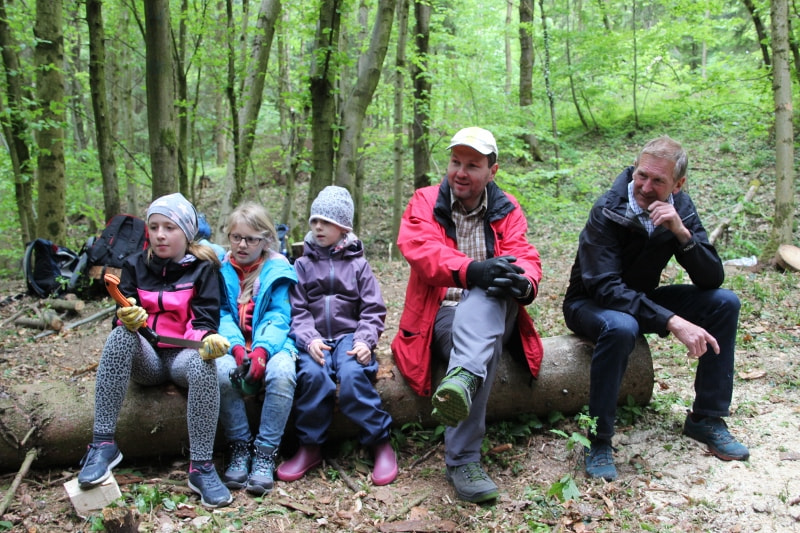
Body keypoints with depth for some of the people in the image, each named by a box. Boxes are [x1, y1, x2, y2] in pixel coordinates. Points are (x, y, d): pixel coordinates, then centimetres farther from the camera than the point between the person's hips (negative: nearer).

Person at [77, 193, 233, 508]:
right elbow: (124, 317, 0)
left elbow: (204, 321, -6)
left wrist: (208, 339, -31)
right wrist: (128, 319, -25)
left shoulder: (203, 268, 1)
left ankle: (202, 466, -33)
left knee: (203, 362, -37)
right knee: (121, 334, -32)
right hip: (147, 358, 2)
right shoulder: (136, 266, 8)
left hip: (183, 354, -2)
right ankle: (103, 444, -32)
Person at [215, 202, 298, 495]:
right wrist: (236, 346, -21)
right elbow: (221, 315, -1)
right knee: (222, 370, -33)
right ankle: (239, 448, -15)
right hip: (233, 345, 1)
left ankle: (265, 453, -21)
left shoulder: (278, 270, 4)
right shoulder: (220, 269, 8)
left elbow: (279, 316, -5)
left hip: (271, 344, -1)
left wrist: (261, 349, -24)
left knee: (282, 372, -34)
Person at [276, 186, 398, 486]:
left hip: (349, 335, -1)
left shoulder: (357, 264, 11)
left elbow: (373, 309, 5)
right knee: (312, 374, -31)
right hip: (314, 339, 1)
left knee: (353, 375, -31)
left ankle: (381, 443, -16)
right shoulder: (303, 265, 13)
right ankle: (310, 447, -15)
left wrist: (365, 340, -13)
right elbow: (298, 310, 3)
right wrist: (310, 340, -16)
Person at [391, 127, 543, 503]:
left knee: (488, 296, -37)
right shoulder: (424, 202, 6)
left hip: (494, 316, 1)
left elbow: (525, 258, -4)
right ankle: (464, 460, -46)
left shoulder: (506, 209, 13)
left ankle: (462, 377, -63)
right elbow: (421, 249, -16)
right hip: (443, 316, -1)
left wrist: (522, 281, -33)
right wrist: (472, 270, -38)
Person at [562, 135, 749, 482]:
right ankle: (599, 441, -24)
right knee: (620, 327, -40)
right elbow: (605, 287, -33)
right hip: (592, 304, -6)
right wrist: (672, 322, -41)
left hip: (643, 298, 6)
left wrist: (682, 232, -29)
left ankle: (706, 418, 0)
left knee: (724, 302, -10)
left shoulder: (680, 208, -7)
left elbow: (712, 280, -12)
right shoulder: (607, 212, -24)